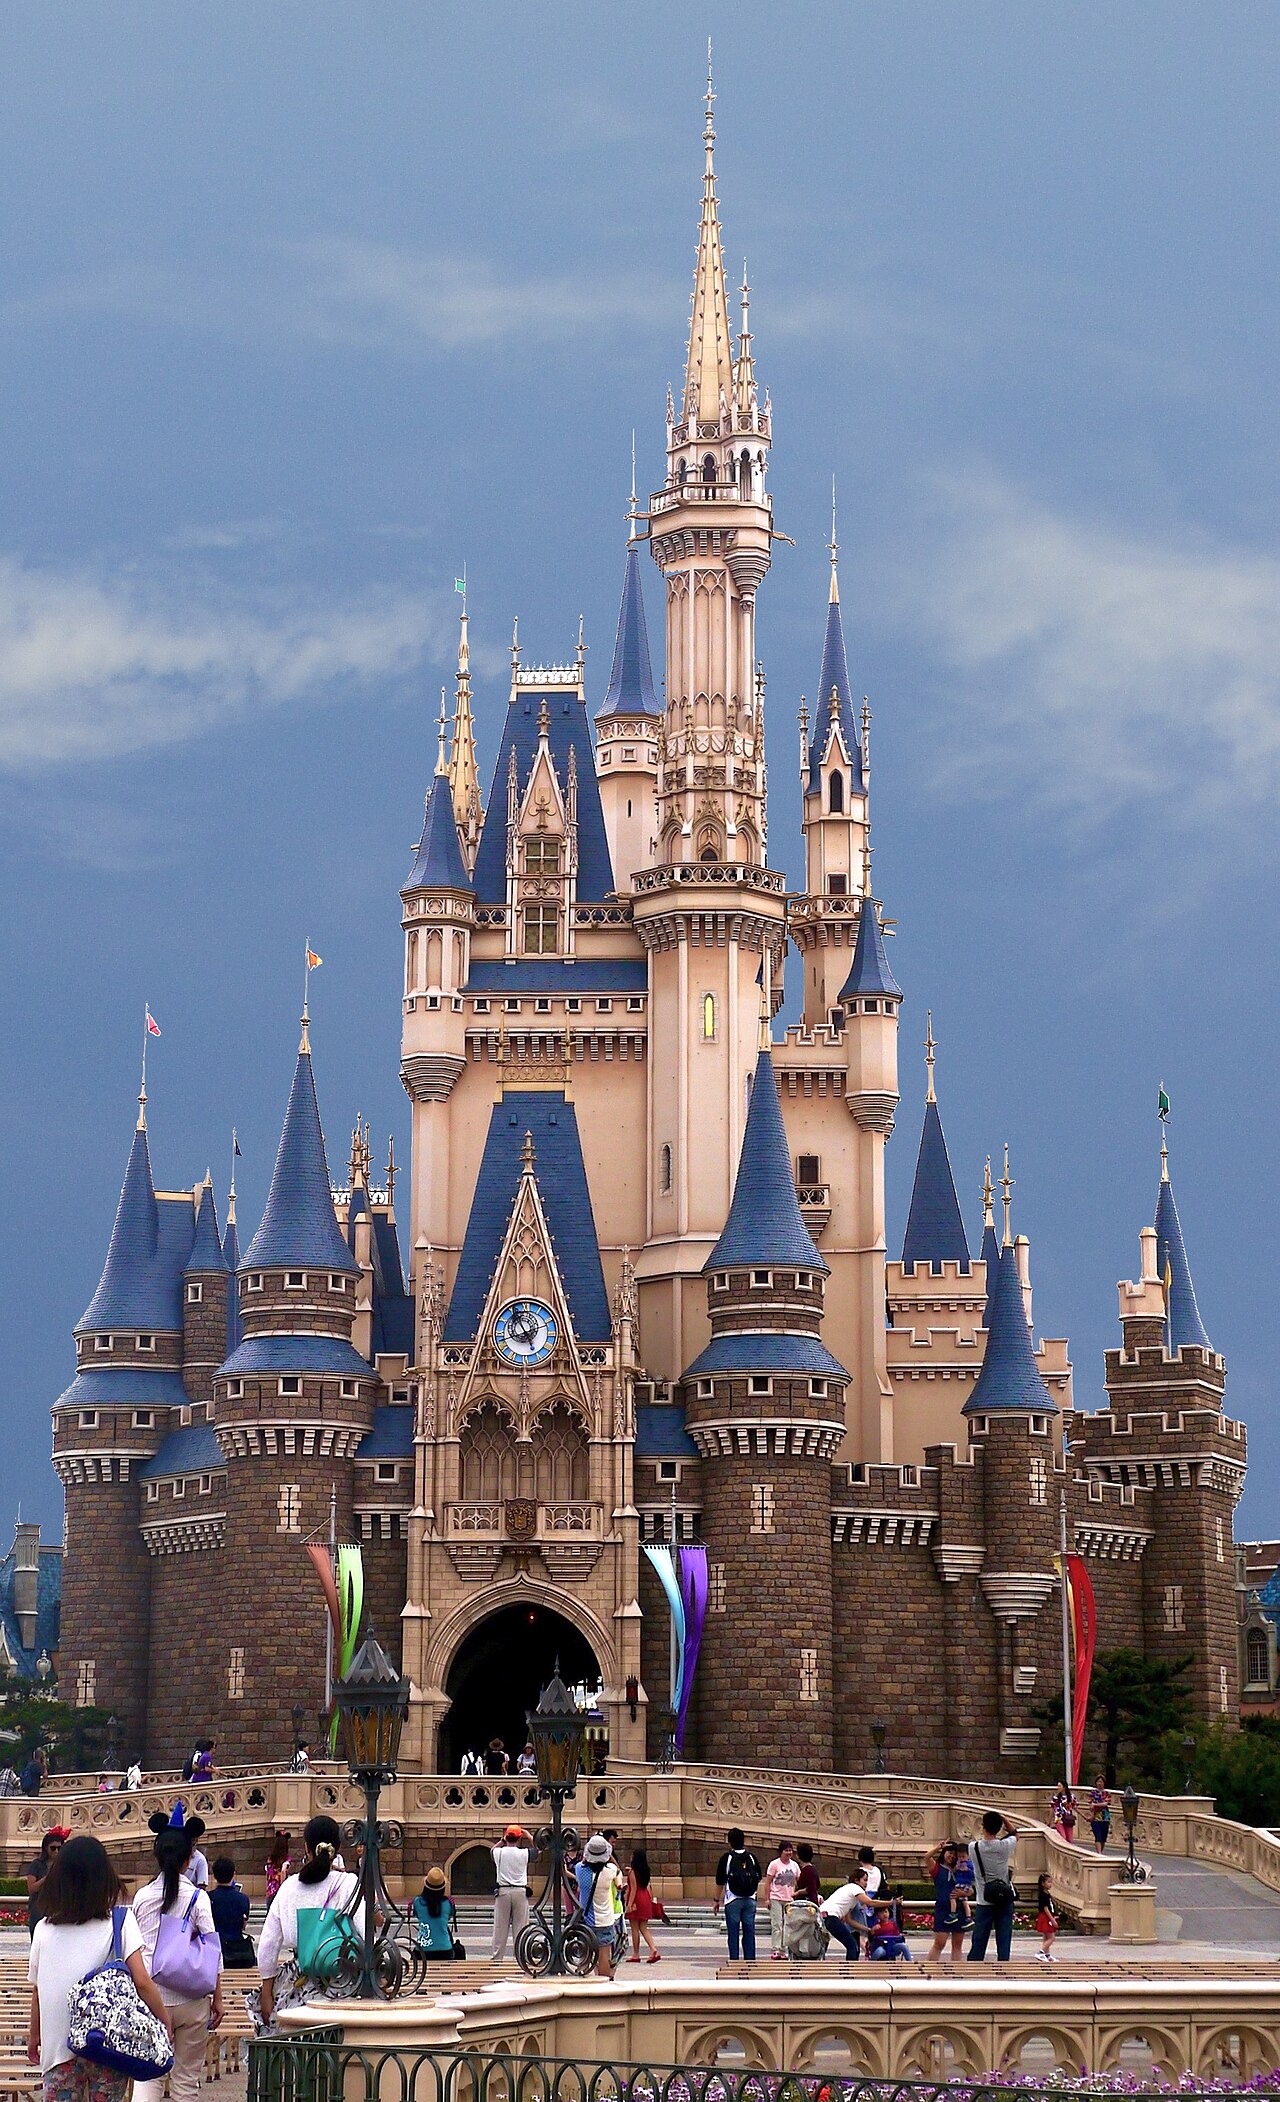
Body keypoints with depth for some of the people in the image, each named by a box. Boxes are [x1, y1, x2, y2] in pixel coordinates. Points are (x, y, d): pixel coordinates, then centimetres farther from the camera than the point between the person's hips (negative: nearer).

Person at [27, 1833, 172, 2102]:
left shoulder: (44, 1929, 1)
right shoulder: (120, 1921, -4)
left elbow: (37, 1991, 7)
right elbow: (142, 1981, -10)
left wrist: (33, 2037, 20)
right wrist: (165, 2022, 1)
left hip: (59, 2046, 1)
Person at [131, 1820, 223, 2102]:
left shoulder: (142, 1897, 2)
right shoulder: (197, 1897, -5)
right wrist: (217, 1998, 2)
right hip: (189, 1999, -2)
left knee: (148, 2074, 4)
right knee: (187, 2077, 9)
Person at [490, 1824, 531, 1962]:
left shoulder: (499, 1852, -2)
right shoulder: (523, 1853, -5)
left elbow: (492, 1849, 24)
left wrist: (503, 1840, 25)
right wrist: (528, 1835, 23)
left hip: (503, 1892, 1)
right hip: (520, 1892, -1)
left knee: (500, 1926, 4)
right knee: (520, 1927, 2)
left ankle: (497, 1958, 4)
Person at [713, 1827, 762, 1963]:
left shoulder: (726, 1857, -6)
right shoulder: (751, 1857, 4)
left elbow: (720, 1882, -3)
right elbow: (758, 1878, 13)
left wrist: (717, 1900, 7)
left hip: (733, 1900, -3)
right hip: (750, 1900, 3)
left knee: (733, 1933, 1)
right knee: (749, 1932, 7)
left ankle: (734, 1961, 0)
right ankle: (750, 1961, 6)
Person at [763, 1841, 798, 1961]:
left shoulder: (794, 1865, 8)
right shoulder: (774, 1864, -6)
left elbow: (799, 1882, 13)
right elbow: (767, 1882, -6)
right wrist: (767, 1899, -11)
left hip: (789, 1899, 5)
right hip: (776, 1899, -5)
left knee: (787, 1926, 5)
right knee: (777, 1925, -5)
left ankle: (783, 1951, 11)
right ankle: (775, 1950, -2)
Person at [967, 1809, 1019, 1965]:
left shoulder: (974, 1847, -9)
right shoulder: (1005, 1846, -10)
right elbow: (1014, 1833, 12)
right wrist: (1002, 1819, 7)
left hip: (984, 1902, 0)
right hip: (1004, 1901, 0)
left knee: (978, 1943, 6)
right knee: (1004, 1943, 3)